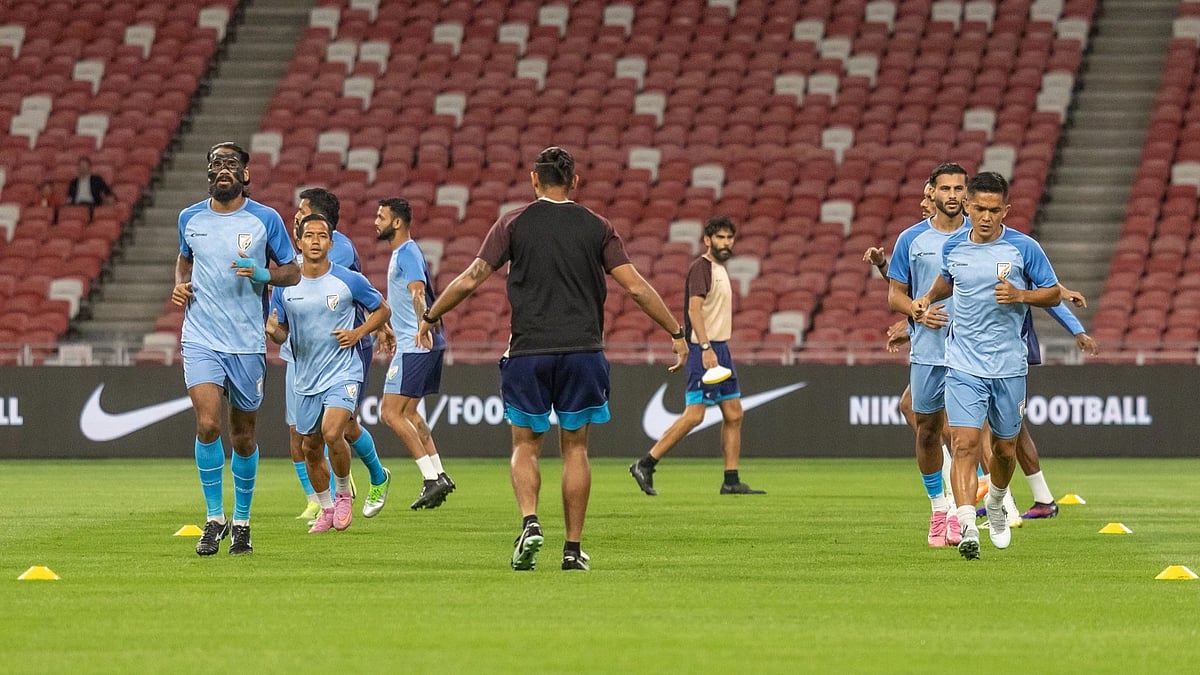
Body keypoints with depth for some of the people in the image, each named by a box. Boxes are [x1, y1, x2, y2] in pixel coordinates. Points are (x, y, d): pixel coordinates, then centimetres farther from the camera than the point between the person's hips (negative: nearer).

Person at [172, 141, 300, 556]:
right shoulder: (190, 218, 5)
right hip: (201, 340, 1)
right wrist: (180, 286, 4)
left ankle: (242, 521, 24)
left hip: (248, 344, -1)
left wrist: (263, 274, -16)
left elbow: (293, 273, 4)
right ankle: (215, 518, -3)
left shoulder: (265, 219, -2)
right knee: (207, 424, -16)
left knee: (243, 436, 7)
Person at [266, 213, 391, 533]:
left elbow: (383, 310, 6)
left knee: (332, 433, -24)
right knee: (311, 447, 10)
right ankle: (326, 510, 30)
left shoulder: (349, 281, -7)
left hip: (343, 372, -4)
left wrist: (358, 333, -10)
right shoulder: (285, 286, 0)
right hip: (306, 380, 4)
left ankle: (344, 495, 1)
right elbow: (282, 334, 9)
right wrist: (273, 331, -15)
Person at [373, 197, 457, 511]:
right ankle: (438, 475, 16)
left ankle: (432, 479, -13)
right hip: (413, 343, 11)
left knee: (391, 413, -11)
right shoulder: (401, 253, 19)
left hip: (416, 346, -11)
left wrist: (423, 326, -46)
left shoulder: (408, 253, -13)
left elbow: (418, 291, -30)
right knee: (408, 413, 16)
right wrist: (393, 332, 44)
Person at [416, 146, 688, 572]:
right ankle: (573, 548, 7)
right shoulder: (596, 228, 4)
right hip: (582, 351, 1)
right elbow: (636, 287, 0)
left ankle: (530, 521, -15)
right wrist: (676, 333, 9)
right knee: (575, 448, 8)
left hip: (528, 352, -1)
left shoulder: (514, 223, 2)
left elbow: (471, 279, 0)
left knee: (525, 445, 9)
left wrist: (430, 318, 13)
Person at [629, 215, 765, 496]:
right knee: (694, 414, -13)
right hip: (704, 349, -10)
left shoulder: (719, 268, 18)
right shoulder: (701, 267, -11)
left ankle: (731, 482, 10)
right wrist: (706, 348, -29)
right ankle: (645, 466, -8)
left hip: (720, 348, 10)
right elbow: (694, 308, -21)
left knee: (733, 414, 7)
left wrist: (715, 349, 19)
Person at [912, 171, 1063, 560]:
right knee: (965, 444, -16)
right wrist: (927, 299, 8)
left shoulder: (1023, 248, -6)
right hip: (963, 365, 0)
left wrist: (1020, 295, -16)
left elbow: (1053, 294, 2)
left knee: (1005, 447, 12)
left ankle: (996, 505, 43)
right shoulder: (953, 247, 3)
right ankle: (967, 528, -24)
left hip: (1009, 366, 0)